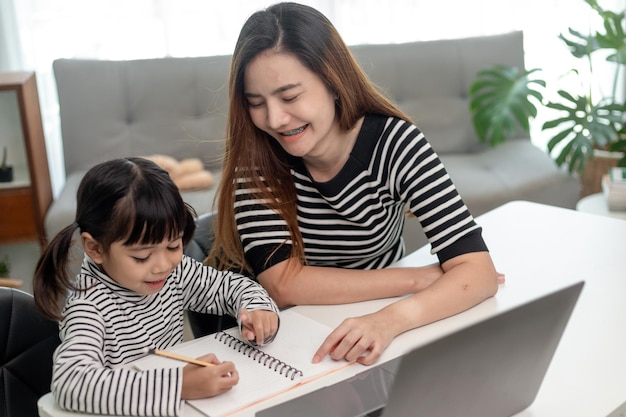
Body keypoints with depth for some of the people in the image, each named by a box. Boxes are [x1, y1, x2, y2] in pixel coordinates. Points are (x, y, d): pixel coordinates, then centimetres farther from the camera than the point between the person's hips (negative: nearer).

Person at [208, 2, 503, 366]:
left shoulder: (396, 144, -18)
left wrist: (391, 319, -41)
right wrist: (424, 278, -23)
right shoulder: (255, 156, -16)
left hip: (379, 325, 1)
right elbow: (282, 284, -23)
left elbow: (480, 270, -23)